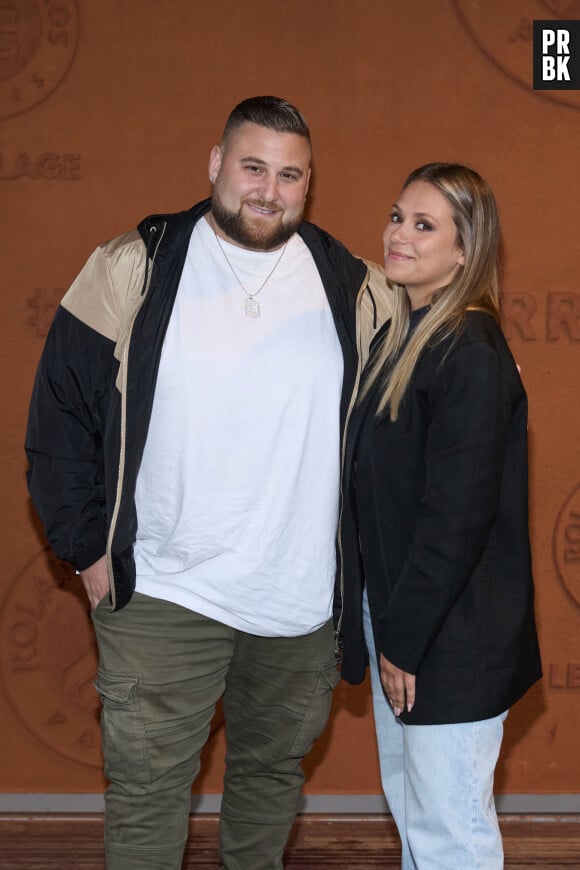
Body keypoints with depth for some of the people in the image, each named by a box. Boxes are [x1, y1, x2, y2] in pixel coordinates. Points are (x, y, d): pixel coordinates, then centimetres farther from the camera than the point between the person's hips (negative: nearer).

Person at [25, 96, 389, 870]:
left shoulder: (354, 289, 1)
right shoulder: (134, 269, -6)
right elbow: (61, 415, -2)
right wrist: (88, 547, -4)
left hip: (305, 598, 3)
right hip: (162, 595, -2)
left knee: (275, 770, 19)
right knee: (147, 787, 5)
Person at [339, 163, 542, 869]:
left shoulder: (472, 355, -19)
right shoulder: (396, 338, 9)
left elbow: (457, 518, -21)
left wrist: (404, 639, -17)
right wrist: (381, 627, 12)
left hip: (452, 636, -9)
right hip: (395, 614, 9)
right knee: (408, 805, 21)